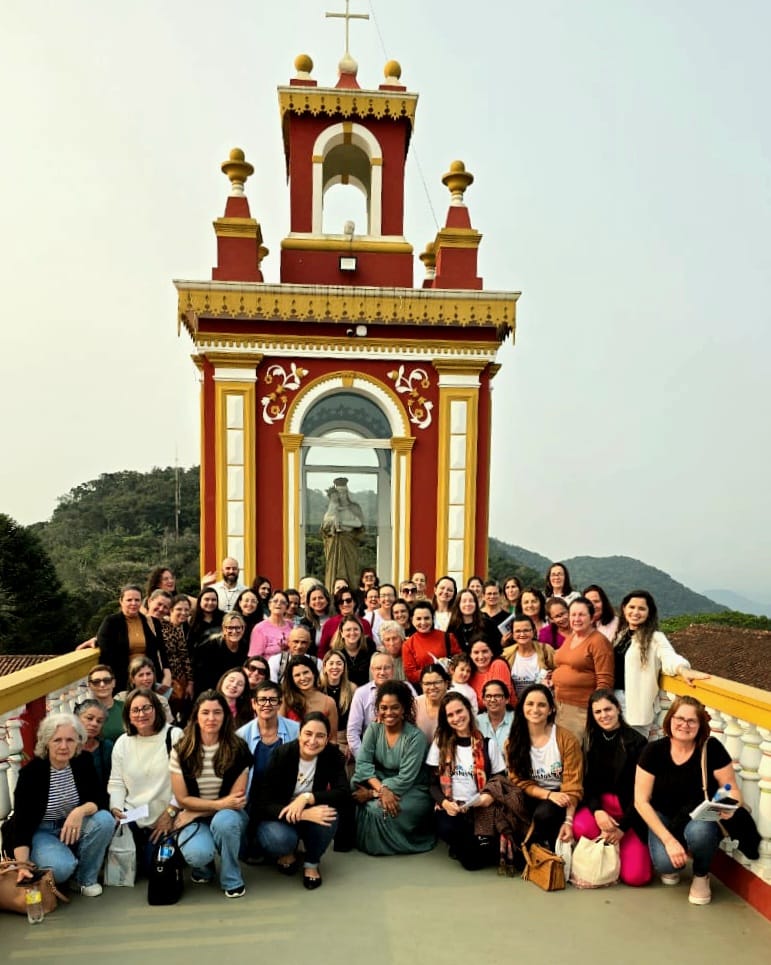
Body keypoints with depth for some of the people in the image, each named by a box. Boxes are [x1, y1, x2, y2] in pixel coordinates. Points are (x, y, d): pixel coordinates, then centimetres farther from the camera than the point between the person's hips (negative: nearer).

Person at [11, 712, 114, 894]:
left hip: (74, 825, 4)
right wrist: (22, 865, -34)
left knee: (105, 820, -26)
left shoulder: (84, 761, -11)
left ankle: (86, 878, -4)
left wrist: (81, 811, -35)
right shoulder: (31, 772, -21)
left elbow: (101, 798, -12)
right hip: (41, 832, -4)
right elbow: (21, 822, -21)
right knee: (61, 867, -33)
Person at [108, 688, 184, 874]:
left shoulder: (175, 736, -11)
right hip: (131, 815, 3)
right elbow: (116, 782, 6)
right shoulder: (122, 742, 5)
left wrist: (170, 813, -13)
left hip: (165, 819, -3)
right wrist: (116, 807, -11)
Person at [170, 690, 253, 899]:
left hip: (228, 815, 0)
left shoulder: (238, 749, -11)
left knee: (224, 820, -36)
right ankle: (203, 867, 10)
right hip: (195, 817, 0)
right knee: (198, 854, -31)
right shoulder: (182, 751, -9)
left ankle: (232, 880, -9)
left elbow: (236, 798, -9)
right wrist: (220, 804, -20)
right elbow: (182, 799, -8)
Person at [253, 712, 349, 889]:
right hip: (280, 817, -2)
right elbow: (263, 805, -27)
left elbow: (344, 794, -26)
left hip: (309, 815, 2)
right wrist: (304, 814, -41)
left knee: (329, 812, -30)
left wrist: (307, 797, -39)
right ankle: (287, 852, 4)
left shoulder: (332, 754, -16)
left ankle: (312, 863, -3)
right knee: (280, 839, -34)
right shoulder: (282, 754, -23)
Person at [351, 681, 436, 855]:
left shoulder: (415, 736, -19)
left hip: (411, 791, -5)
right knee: (354, 785, -23)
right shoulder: (374, 728, -6)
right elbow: (363, 762, -15)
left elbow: (406, 778, -22)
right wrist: (381, 790, -31)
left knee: (378, 809, -30)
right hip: (380, 781, 5)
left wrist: (373, 793, -25)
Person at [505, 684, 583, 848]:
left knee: (544, 814, -34)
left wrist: (568, 821, -22)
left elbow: (572, 784, -12)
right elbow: (519, 781, -3)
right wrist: (548, 794, -20)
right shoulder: (513, 741, -2)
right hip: (533, 797, 2)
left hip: (560, 796, -2)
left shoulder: (566, 739, -11)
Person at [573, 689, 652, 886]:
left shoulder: (636, 742, -11)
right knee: (581, 828, -31)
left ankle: (620, 845, 17)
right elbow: (588, 782, 1)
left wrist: (622, 827, -15)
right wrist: (597, 811, -19)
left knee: (635, 877, -17)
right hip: (601, 803, 3)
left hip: (631, 810, -3)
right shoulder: (591, 741, 3)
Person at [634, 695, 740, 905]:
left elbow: (732, 789, -6)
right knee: (665, 863, -28)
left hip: (702, 818, 0)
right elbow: (641, 801, -13)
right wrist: (668, 839, -22)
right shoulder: (654, 751, -14)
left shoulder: (712, 748, -16)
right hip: (664, 817, 1)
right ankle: (672, 865, 14)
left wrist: (729, 806, -31)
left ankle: (701, 875, 0)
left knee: (698, 831, -36)